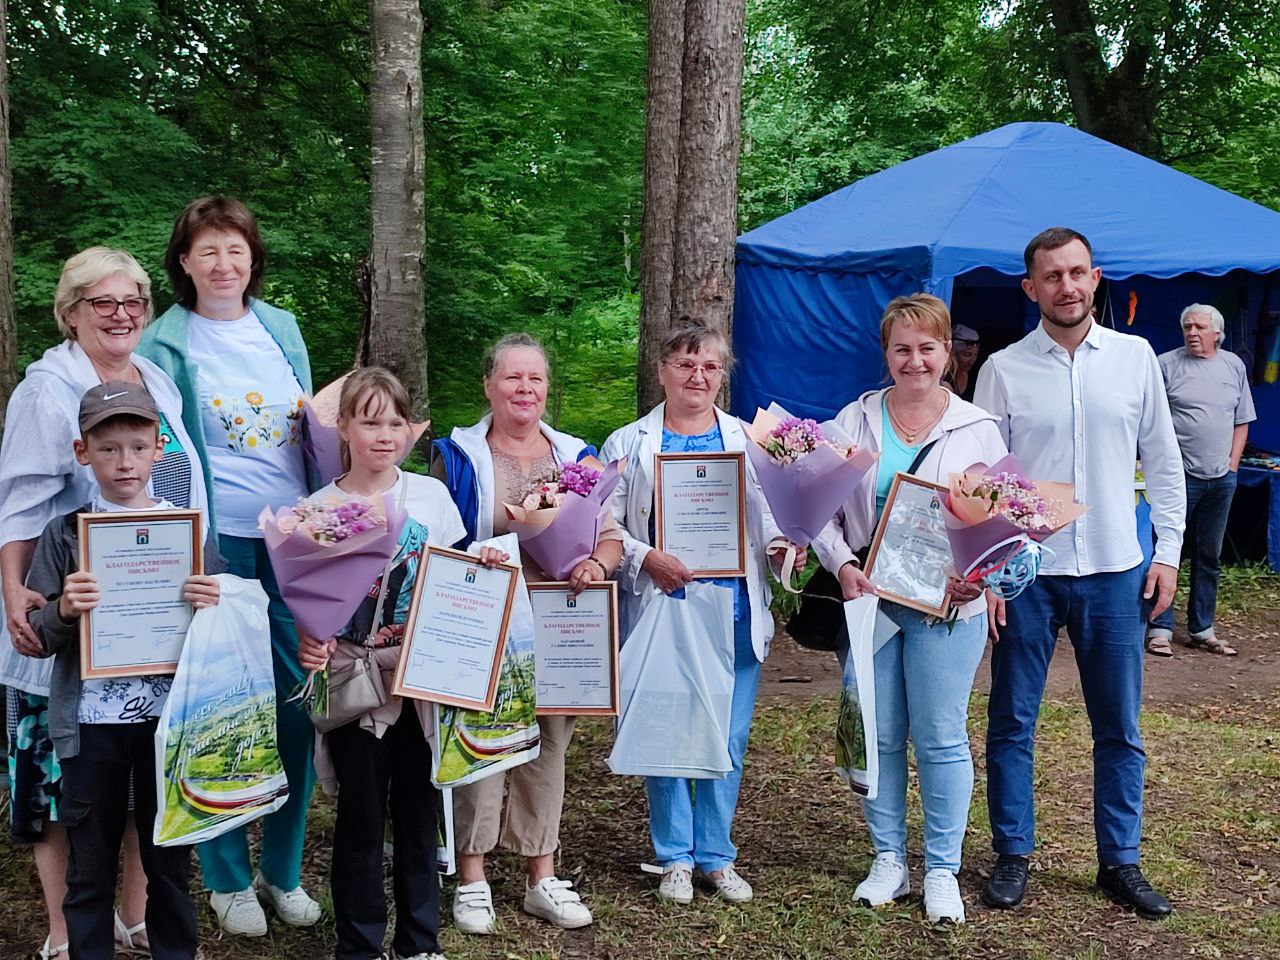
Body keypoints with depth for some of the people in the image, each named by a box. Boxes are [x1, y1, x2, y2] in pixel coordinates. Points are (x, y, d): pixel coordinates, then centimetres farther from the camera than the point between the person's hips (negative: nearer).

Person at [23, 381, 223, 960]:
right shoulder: (65, 534, 1)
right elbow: (36, 638, 1)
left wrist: (212, 606, -14)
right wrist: (63, 611, -20)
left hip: (167, 715, 0)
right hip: (90, 721, 0)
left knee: (168, 857, 11)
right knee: (90, 862, 10)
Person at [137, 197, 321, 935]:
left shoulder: (282, 328, 10)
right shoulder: (165, 345, -3)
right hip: (217, 543, -4)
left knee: (298, 700, 7)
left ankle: (283, 868, 22)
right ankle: (228, 877, 19)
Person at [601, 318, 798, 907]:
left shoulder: (749, 441, 11)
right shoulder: (629, 445, 6)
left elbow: (769, 515, 8)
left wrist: (781, 544, -14)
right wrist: (646, 558, -16)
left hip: (735, 611, 2)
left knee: (728, 738, 5)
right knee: (665, 734, 2)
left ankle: (717, 855, 19)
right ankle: (675, 856, 17)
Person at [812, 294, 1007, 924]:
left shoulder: (977, 428, 3)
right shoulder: (855, 421, 5)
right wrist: (841, 564, -12)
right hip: (867, 595, 2)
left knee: (941, 739, 3)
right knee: (877, 735, 9)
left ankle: (942, 871, 17)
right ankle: (888, 860, 23)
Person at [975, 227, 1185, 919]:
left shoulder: (1135, 356, 3)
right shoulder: (1004, 370, -2)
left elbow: (1163, 461, 8)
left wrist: (1168, 552, 2)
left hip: (1114, 573, 2)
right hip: (1026, 572, -1)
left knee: (1120, 727, 9)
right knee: (1011, 723, 7)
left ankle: (1121, 862, 23)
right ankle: (1012, 855, 21)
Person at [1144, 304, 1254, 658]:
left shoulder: (1234, 366, 10)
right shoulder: (1165, 364, -3)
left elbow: (1242, 421, 16)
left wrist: (1232, 464, 6)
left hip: (1221, 480, 5)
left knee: (1209, 558, 12)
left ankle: (1202, 629, 20)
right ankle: (1160, 629, 3)